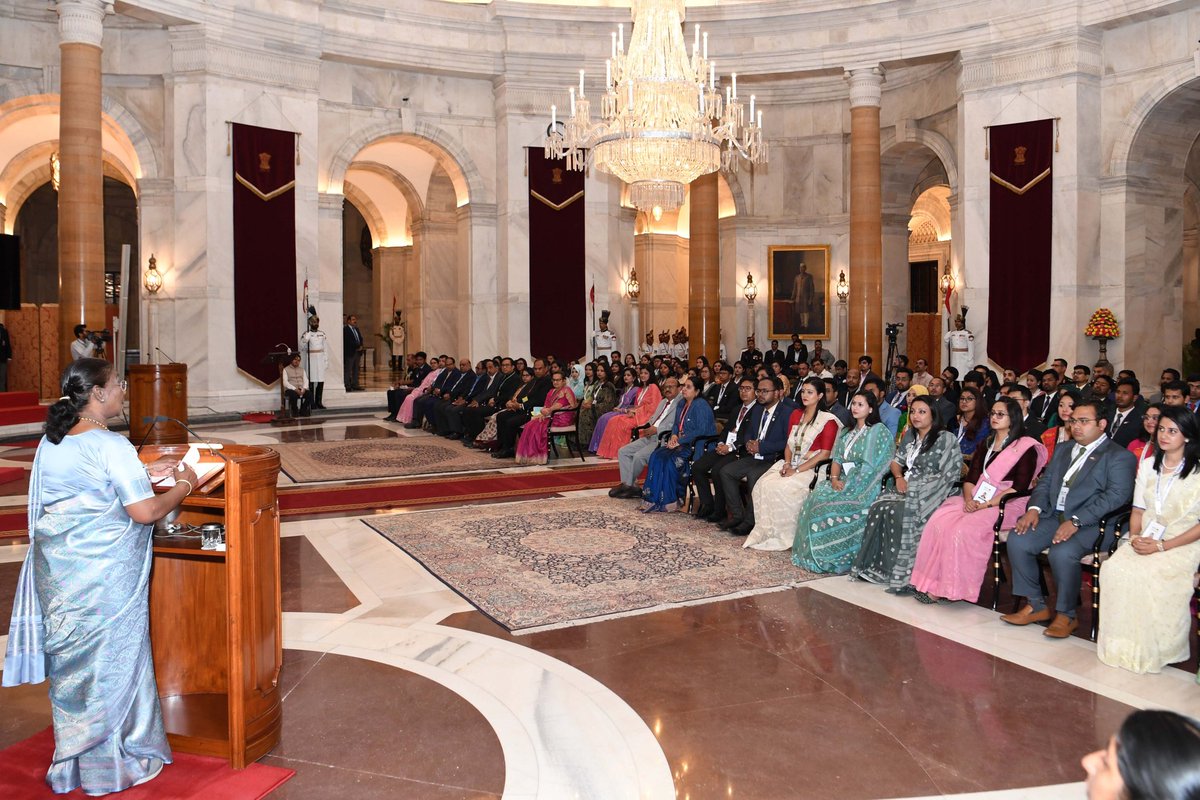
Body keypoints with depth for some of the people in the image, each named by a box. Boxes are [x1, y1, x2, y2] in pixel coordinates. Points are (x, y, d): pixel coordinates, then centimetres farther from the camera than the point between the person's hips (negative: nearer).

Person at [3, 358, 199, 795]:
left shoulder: (51, 442, 4)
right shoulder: (111, 446, -19)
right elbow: (144, 512, -21)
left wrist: (143, 472, 17)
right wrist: (183, 485, -6)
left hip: (56, 570, 7)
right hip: (104, 576, -7)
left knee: (70, 659, 18)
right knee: (112, 659, 7)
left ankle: (71, 760, 33)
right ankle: (113, 762, 21)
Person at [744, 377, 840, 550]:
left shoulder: (827, 420, -5)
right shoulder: (796, 414, 16)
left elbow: (825, 453, -12)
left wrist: (797, 470, -16)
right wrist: (787, 463, -3)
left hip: (809, 469, -6)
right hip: (791, 465, 6)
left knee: (780, 488, -29)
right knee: (763, 484, -21)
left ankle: (784, 536, -14)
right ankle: (764, 531, -15)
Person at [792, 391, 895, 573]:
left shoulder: (879, 431, -3)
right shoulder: (846, 432, 20)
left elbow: (872, 466, -10)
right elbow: (837, 459, 15)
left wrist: (849, 485, -15)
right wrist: (834, 479, -5)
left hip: (863, 487, -7)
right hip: (843, 482, 7)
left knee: (828, 504, -27)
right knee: (813, 500, -18)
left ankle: (835, 557, -16)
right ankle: (812, 554, -13)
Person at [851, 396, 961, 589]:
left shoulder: (946, 439, -4)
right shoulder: (910, 435, 18)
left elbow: (948, 474, -12)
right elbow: (896, 461, 21)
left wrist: (916, 486, -16)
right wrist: (899, 478, -2)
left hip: (929, 493, -6)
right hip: (907, 487, 6)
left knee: (898, 512, -32)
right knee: (878, 507, -22)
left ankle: (902, 572, -25)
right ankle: (876, 565, -18)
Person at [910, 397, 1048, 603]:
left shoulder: (1025, 447, -1)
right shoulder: (985, 445, 20)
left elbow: (1019, 487, -10)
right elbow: (970, 478, 14)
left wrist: (986, 504, -17)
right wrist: (969, 499, -8)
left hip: (1005, 505, -6)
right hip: (975, 502, 6)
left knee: (964, 529, -31)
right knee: (940, 522, -23)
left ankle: (952, 588, -21)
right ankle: (933, 583, -22)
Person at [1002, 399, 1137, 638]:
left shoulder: (1120, 456, 0)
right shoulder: (1062, 450, 24)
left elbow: (1116, 495, -13)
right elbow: (1045, 483, 19)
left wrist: (1076, 521, -23)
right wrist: (1034, 508, -4)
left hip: (1090, 524, -6)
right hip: (1053, 517, 6)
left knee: (1062, 553, -33)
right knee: (1017, 541, -18)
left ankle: (1065, 615, -10)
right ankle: (1035, 606, -4)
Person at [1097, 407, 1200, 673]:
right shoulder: (1148, 465, 14)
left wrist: (1162, 546, -15)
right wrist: (1135, 537, -4)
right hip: (1145, 541, 4)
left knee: (1150, 576, -32)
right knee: (1114, 568, -25)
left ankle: (1148, 651, -15)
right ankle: (1121, 645, -16)